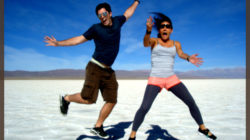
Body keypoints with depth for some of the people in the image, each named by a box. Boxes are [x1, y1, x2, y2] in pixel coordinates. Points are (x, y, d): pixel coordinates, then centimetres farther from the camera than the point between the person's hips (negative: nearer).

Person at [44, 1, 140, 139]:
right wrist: (58, 43, -9)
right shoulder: (96, 28, -5)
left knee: (112, 100, 0)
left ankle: (97, 127, 16)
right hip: (95, 67, -5)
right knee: (88, 99, -15)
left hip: (108, 71, 5)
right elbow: (78, 39, -2)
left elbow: (128, 13, 28)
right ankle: (66, 99, 15)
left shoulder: (116, 21, 8)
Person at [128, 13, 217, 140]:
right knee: (144, 107, -20)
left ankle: (202, 128, 24)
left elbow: (181, 54, -10)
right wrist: (148, 30, -45)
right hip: (155, 80, -3)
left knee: (191, 102, -1)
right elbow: (145, 43, -22)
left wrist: (188, 58, -35)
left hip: (172, 79, 3)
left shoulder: (176, 44, 11)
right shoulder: (154, 41, 2)